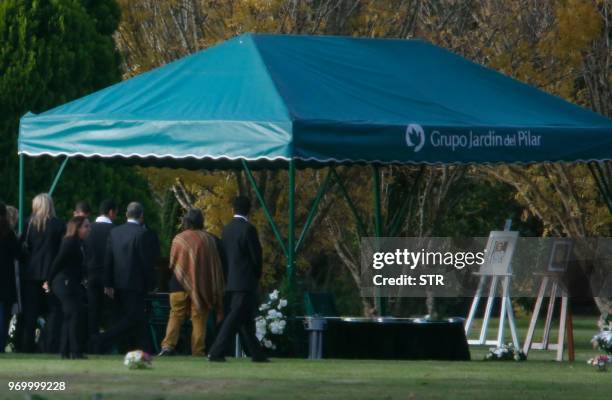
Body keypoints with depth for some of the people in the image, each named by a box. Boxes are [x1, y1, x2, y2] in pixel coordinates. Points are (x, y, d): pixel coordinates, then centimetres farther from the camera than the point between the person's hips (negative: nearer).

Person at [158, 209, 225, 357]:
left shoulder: (179, 239, -4)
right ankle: (198, 351, 1)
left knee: (176, 316, 4)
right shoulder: (209, 240, -2)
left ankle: (168, 345, -12)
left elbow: (172, 263, 3)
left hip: (180, 284, 0)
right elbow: (216, 265, 3)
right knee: (199, 319, 5)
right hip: (201, 284, 0)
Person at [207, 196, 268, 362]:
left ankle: (257, 354, 20)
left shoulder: (227, 229, 8)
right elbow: (256, 255, -12)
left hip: (232, 280, 8)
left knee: (245, 319, 13)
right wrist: (257, 275, 7)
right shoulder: (248, 229, -14)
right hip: (246, 282, -8)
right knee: (235, 318, -9)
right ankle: (216, 352, -16)